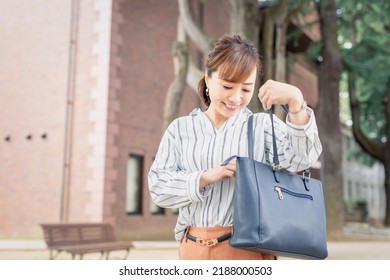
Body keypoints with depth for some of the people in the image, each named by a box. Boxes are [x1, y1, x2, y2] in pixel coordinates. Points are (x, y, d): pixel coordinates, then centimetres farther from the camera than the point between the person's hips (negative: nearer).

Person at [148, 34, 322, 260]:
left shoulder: (262, 125, 5)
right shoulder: (180, 128, 9)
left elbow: (300, 157, -13)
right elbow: (158, 186, 1)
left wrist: (296, 101, -28)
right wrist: (206, 177, -14)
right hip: (194, 249, 3)